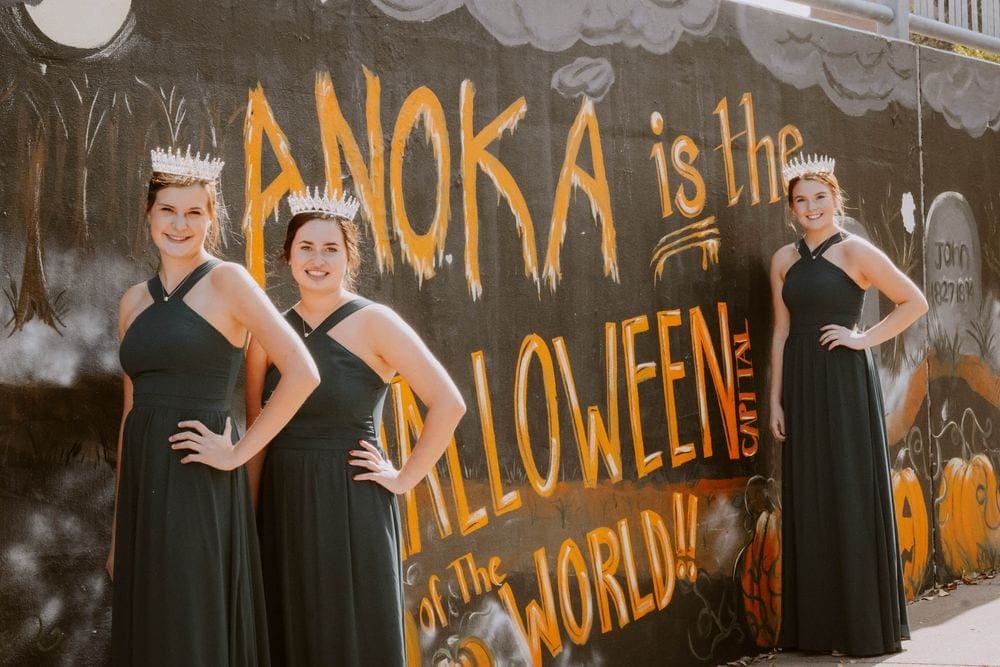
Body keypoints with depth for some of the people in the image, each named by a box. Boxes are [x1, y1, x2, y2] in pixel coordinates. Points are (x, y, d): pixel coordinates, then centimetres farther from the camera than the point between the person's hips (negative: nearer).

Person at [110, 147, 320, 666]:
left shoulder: (227, 281, -5)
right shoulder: (134, 301, 13)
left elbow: (302, 373, -14)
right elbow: (131, 408, 15)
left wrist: (238, 452, -13)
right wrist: (118, 529, 13)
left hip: (199, 487, -6)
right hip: (143, 485, 6)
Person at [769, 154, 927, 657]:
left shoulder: (855, 251, -4)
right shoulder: (785, 259, 10)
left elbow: (915, 302, -1)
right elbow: (782, 332, 11)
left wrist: (865, 338, -10)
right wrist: (775, 400, 6)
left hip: (846, 382, -5)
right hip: (801, 383, 5)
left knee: (852, 496, -1)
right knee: (808, 500, 6)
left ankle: (865, 625, 8)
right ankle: (818, 624, 15)